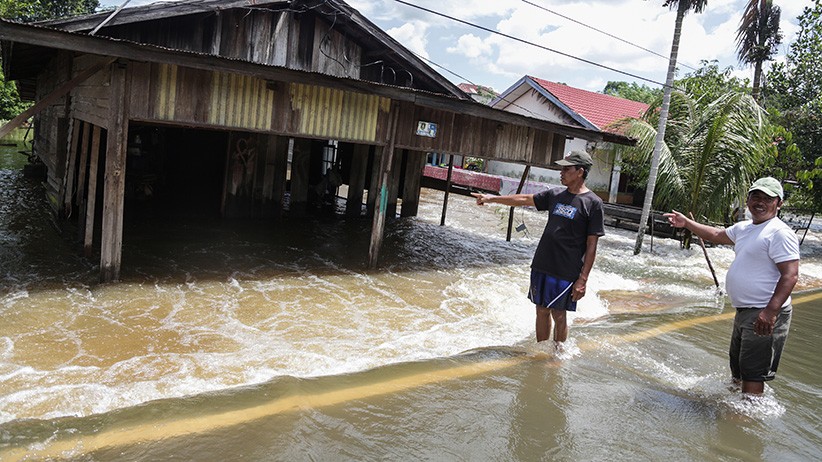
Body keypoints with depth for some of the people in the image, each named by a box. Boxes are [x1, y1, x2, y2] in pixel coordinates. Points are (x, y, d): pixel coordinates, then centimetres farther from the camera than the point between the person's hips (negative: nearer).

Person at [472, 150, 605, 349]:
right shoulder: (555, 194, 8)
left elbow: (591, 245, -9)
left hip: (566, 272, -5)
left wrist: (583, 279, -13)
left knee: (559, 315, 2)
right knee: (542, 311, 13)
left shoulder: (592, 203, -8)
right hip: (541, 266, 6)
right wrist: (492, 198, 20)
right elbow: (525, 199, 19)